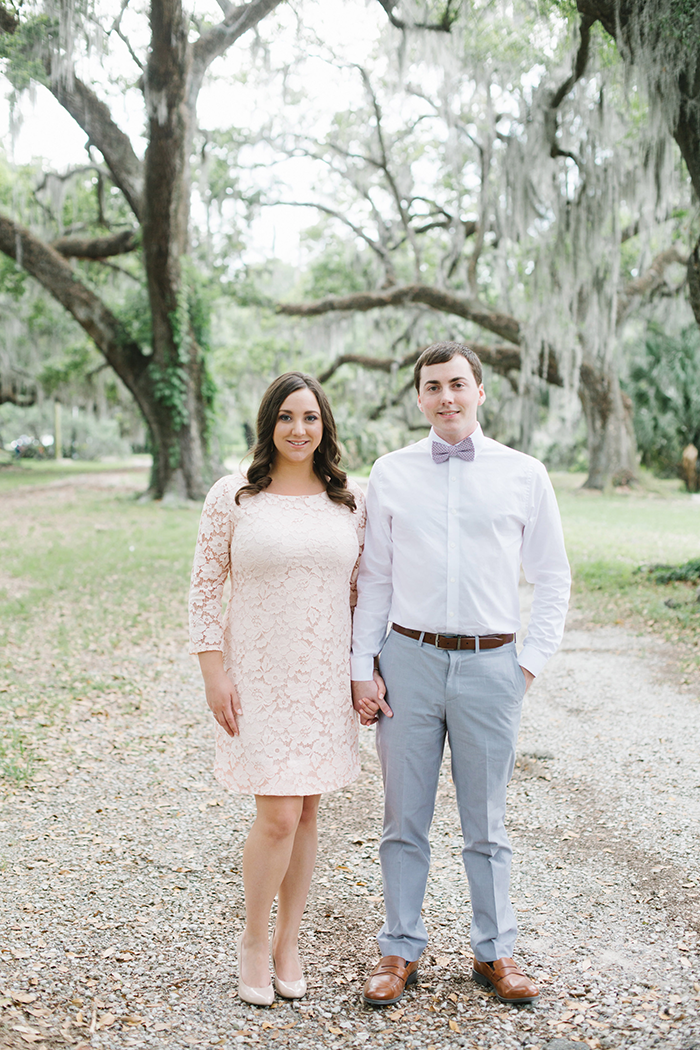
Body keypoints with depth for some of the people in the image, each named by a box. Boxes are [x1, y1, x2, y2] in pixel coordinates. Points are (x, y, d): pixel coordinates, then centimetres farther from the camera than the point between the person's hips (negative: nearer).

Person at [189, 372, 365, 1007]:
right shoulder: (233, 496, -4)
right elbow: (205, 587, -2)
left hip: (326, 679, 3)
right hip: (259, 677, -3)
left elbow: (365, 591, 9)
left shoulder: (351, 501, 5)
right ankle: (254, 939, 18)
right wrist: (214, 673, -8)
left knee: (306, 813, 10)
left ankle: (288, 943, 28)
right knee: (278, 816, -7)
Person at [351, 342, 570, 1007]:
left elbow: (551, 578, 8)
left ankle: (494, 953, 26)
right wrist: (362, 667, 2)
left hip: (490, 663, 0)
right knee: (404, 818, 8)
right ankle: (400, 952, 22)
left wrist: (531, 661, 1)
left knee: (486, 821, 10)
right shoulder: (390, 474, 4)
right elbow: (373, 578, 7)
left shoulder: (524, 474, 3)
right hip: (409, 658, 1)